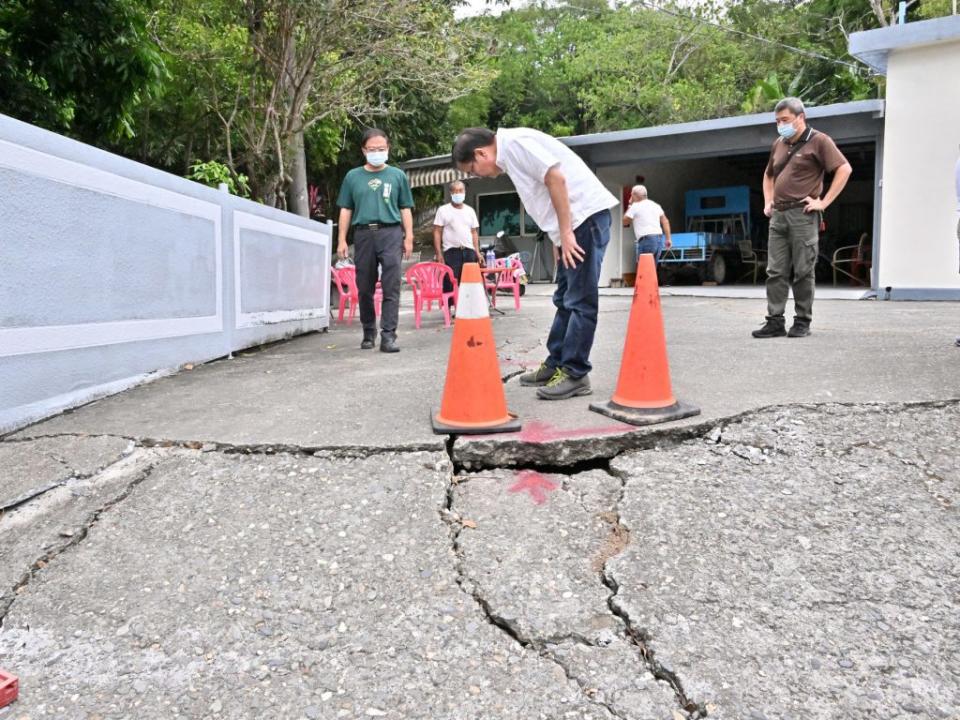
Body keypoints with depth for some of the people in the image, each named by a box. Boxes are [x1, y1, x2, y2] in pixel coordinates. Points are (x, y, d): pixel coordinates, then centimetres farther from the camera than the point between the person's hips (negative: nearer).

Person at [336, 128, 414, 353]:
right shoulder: (353, 177, 12)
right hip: (363, 234, 2)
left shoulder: (398, 175, 11)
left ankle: (388, 336, -11)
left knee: (391, 287, -10)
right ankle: (368, 333, 21)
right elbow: (346, 210, 12)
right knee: (364, 289, 7)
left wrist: (409, 237, 3)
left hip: (391, 233, -2)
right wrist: (341, 239, 6)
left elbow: (405, 209, 11)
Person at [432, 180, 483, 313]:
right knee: (450, 282, -8)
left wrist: (477, 252, 9)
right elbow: (437, 232, 0)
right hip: (451, 251, -4)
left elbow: (474, 232, 18)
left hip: (469, 251, 4)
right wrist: (439, 253, -9)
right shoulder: (443, 210, 4)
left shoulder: (470, 210, 17)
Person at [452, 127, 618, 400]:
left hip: (586, 214, -10)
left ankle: (575, 374, -3)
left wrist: (565, 232, -17)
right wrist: (558, 239, 14)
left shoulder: (514, 142, -11)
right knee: (565, 299, 13)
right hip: (572, 224, 10)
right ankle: (556, 364, 21)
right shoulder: (509, 155, 18)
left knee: (580, 301, -7)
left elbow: (556, 178, -19)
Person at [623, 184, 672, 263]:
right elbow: (665, 221, 13)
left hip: (646, 240, -7)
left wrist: (630, 206, 16)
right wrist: (668, 238, 10)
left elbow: (624, 222, 8)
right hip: (659, 239, 7)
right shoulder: (655, 205, 19)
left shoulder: (635, 206, 0)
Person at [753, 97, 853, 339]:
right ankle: (775, 321, 4)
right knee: (775, 271, 2)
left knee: (802, 271, -2)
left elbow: (844, 169, -8)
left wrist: (824, 202, -12)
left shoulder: (818, 141, -2)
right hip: (778, 215, 6)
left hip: (803, 216, -6)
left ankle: (802, 322, 7)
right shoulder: (779, 144, 18)